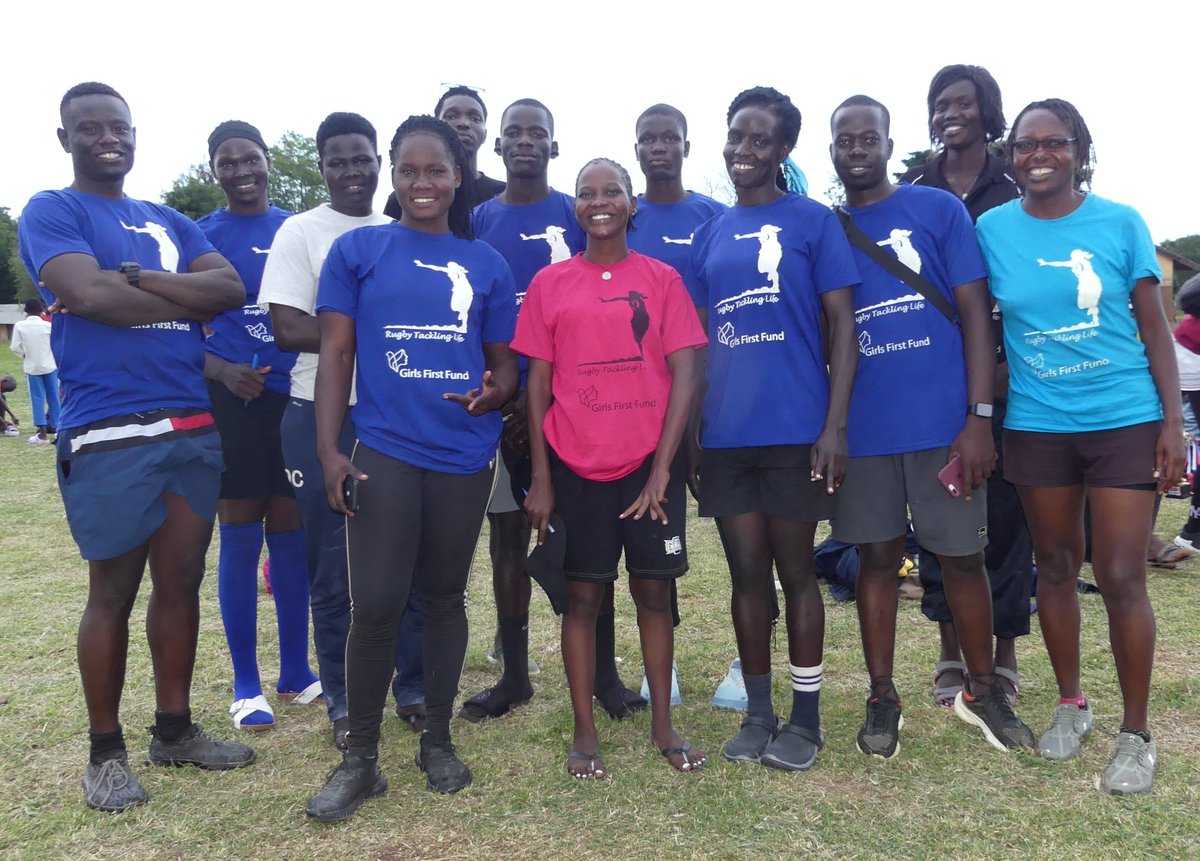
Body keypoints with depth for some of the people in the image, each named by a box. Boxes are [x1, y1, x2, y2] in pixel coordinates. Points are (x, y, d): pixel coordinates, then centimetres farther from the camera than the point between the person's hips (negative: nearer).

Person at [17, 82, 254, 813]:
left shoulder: (170, 222, 18)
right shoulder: (50, 212, 1)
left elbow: (232, 289, 2)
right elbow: (91, 295, -17)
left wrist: (138, 277, -10)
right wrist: (188, 302, -4)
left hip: (194, 428, 6)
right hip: (111, 436, -5)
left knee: (182, 582, 11)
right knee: (114, 593, 3)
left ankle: (175, 729, 26)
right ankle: (106, 751, 20)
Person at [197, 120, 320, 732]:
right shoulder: (200, 235, 2)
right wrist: (222, 371, -16)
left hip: (295, 397, 3)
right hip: (233, 400, -2)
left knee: (290, 532, 9)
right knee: (241, 537, 3)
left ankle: (295, 672, 23)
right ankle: (246, 685, 16)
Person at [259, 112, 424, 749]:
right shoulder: (301, 232, 0)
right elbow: (287, 328, -10)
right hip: (325, 419, -3)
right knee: (334, 571, 5)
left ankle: (412, 689, 23)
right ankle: (344, 703, 20)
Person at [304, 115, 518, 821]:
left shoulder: (487, 264, 9)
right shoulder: (356, 251, 5)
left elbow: (505, 362, 11)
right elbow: (336, 355, 2)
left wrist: (495, 392, -13)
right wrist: (329, 452, -6)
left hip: (464, 455, 2)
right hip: (383, 451, -2)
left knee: (445, 596, 12)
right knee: (375, 605, -4)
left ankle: (439, 740, 28)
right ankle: (361, 759, 14)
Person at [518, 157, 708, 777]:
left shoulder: (661, 279, 5)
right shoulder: (550, 283, 6)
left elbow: (684, 375, 0)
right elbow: (537, 382, 4)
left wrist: (663, 466, -8)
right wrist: (540, 477, -1)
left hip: (650, 462, 0)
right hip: (576, 465, 0)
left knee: (654, 588, 7)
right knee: (582, 595, 5)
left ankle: (662, 723, 21)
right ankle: (584, 732, 17)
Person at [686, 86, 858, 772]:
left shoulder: (812, 221, 0)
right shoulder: (710, 234, 13)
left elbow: (843, 326, -4)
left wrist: (835, 426, -12)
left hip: (794, 430, -4)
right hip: (725, 433, 4)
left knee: (796, 572, 6)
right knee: (747, 573, 11)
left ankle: (806, 717, 21)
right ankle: (758, 712, 25)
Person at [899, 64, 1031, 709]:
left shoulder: (1017, 186, 5)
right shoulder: (912, 189, 9)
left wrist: (1014, 363, -9)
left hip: (1005, 372, -1)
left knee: (1007, 508, 3)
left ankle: (1004, 654, 17)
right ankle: (951, 651, 19)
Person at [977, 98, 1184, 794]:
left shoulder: (1121, 223, -2)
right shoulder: (992, 229, 1)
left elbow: (1154, 328, 1)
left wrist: (1173, 421, -5)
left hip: (1124, 421, -1)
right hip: (1036, 425, 2)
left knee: (1121, 577, -3)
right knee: (1056, 566, 13)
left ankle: (1136, 735, 15)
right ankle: (1071, 704, 32)